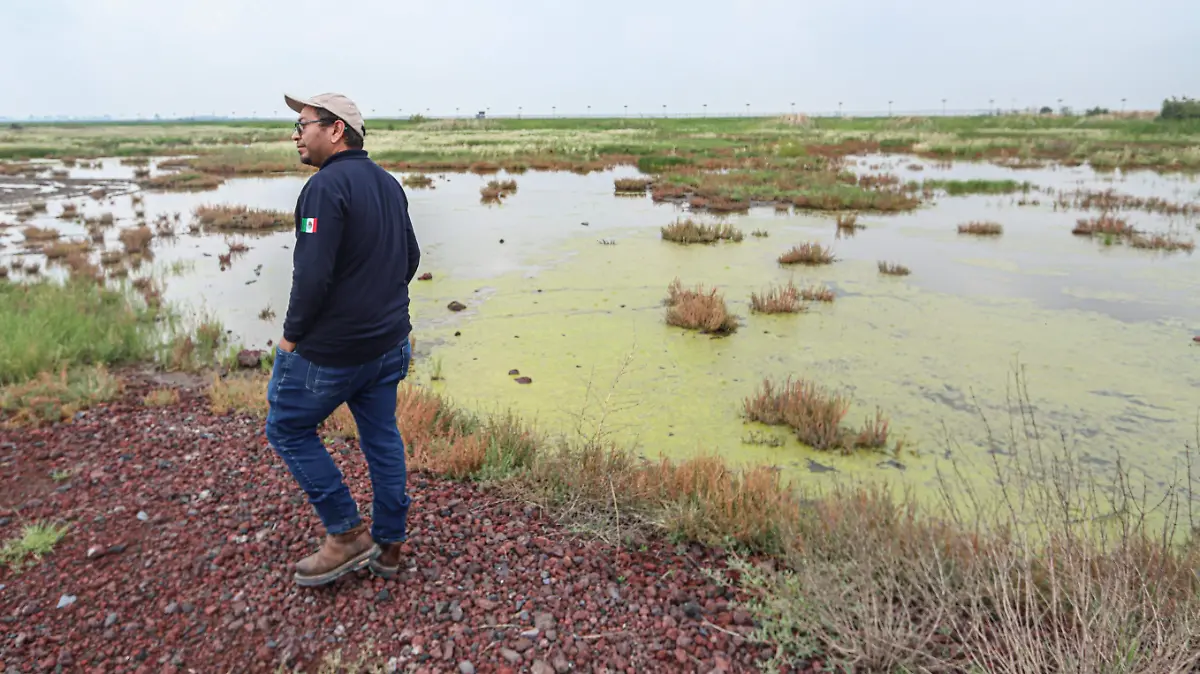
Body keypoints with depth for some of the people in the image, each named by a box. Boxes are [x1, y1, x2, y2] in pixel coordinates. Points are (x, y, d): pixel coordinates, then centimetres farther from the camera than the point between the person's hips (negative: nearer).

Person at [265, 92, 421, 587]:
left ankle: (346, 536, 15)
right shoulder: (388, 183, 9)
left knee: (288, 428, 12)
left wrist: (292, 335, -11)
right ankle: (388, 545, 27)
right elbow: (410, 257, 16)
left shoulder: (326, 185, -18)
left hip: (330, 350, -8)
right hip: (389, 344, 8)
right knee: (382, 438, 15)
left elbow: (313, 274, -24)